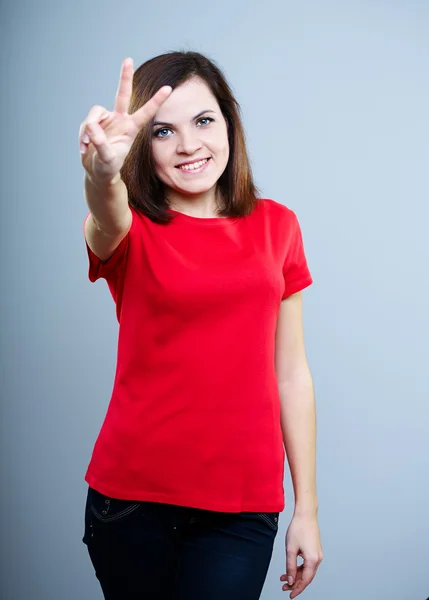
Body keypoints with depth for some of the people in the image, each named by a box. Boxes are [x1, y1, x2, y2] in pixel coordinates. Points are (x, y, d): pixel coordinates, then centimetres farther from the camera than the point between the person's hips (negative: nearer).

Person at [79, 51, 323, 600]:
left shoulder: (276, 226, 4)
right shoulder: (132, 230, -1)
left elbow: (290, 373, 5)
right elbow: (106, 219, -28)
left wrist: (307, 509, 5)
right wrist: (101, 175, -52)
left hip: (242, 504, 1)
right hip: (131, 497, 0)